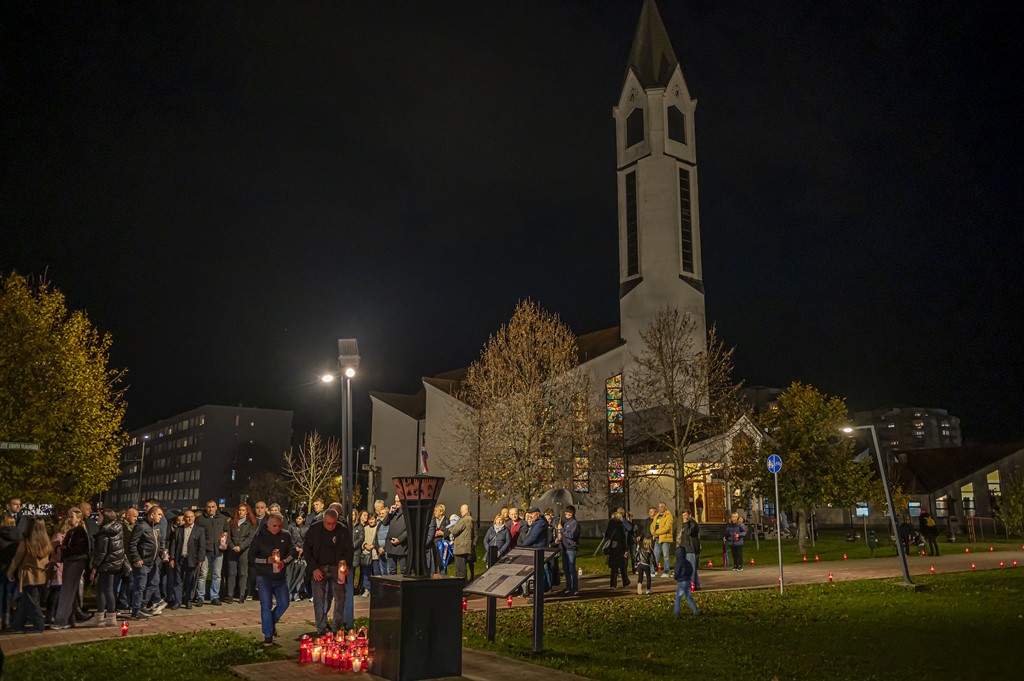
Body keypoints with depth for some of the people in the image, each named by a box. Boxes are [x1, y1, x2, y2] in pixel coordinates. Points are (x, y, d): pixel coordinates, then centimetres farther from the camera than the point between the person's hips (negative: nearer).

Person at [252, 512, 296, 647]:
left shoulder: (285, 536, 3)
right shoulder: (259, 537, -5)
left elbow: (292, 552, 3)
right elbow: (252, 556, -5)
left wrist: (284, 562, -16)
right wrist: (267, 560, -20)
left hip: (281, 576, 3)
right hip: (264, 577, -3)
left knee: (284, 603, 6)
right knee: (266, 606, -3)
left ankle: (271, 622, 34)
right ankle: (268, 636, 8)